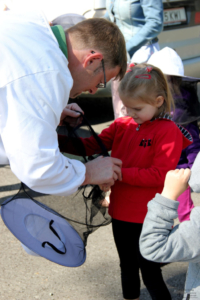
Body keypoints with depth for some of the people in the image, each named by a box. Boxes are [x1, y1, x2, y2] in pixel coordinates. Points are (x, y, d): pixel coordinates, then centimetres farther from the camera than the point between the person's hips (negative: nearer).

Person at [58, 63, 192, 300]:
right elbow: (92, 145, -2)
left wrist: (119, 173, -26)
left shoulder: (168, 131, -15)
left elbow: (159, 175, -22)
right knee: (128, 269, 25)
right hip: (121, 214, 7)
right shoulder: (122, 125, 3)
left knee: (150, 275, 6)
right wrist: (59, 140, -18)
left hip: (148, 220, -6)